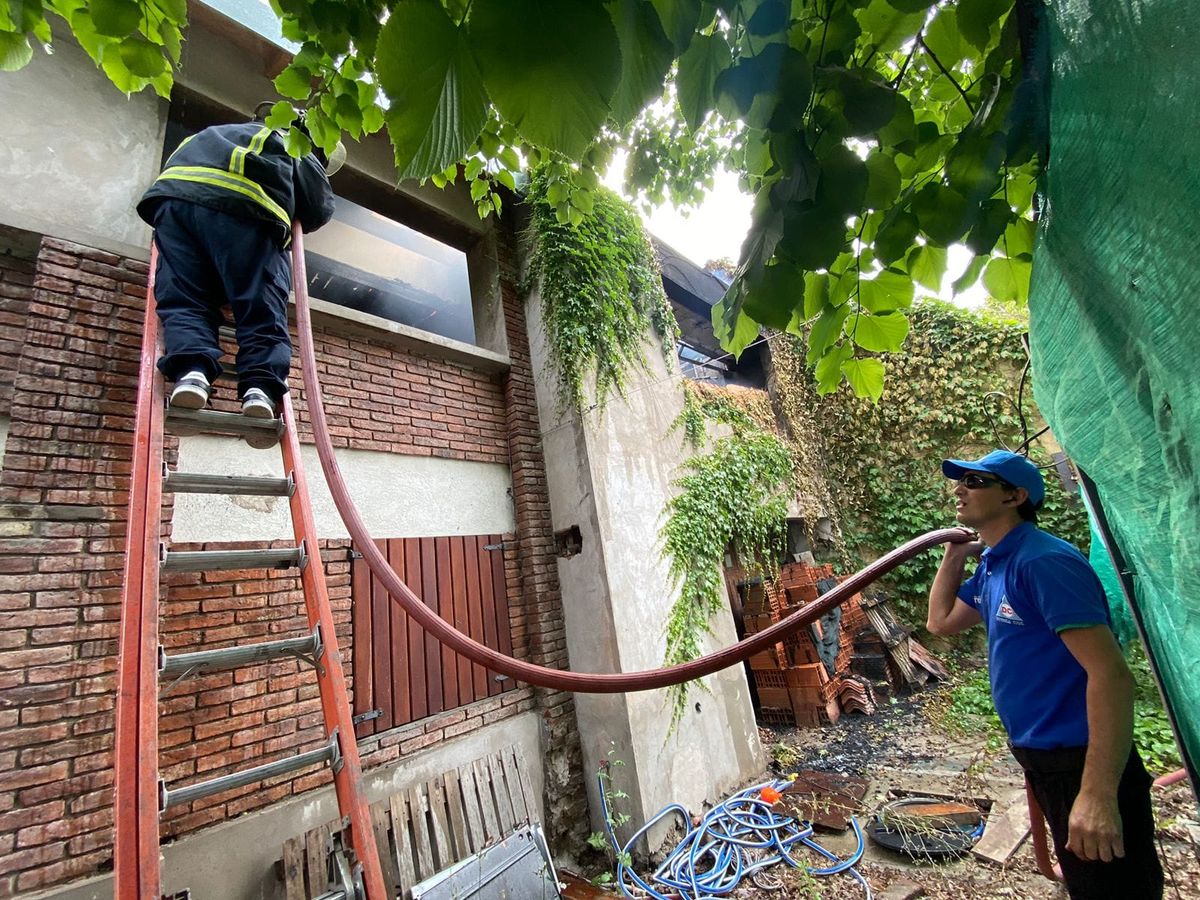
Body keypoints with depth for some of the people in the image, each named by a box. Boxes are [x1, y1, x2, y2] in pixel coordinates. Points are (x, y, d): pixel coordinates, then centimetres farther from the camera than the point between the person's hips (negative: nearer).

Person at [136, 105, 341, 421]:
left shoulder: (210, 133, 44)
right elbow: (320, 207, 21)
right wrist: (294, 223, 40)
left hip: (174, 197, 4)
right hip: (241, 207, -4)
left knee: (184, 300, -2)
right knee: (262, 307, -8)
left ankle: (191, 371, -28)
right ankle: (261, 387, -28)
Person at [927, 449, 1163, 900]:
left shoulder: (1042, 561, -22)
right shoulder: (991, 565, 6)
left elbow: (1110, 674, -26)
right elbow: (940, 621, 15)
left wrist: (1098, 794, -30)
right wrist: (955, 551, 8)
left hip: (1080, 764, -9)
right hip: (1041, 760, 9)